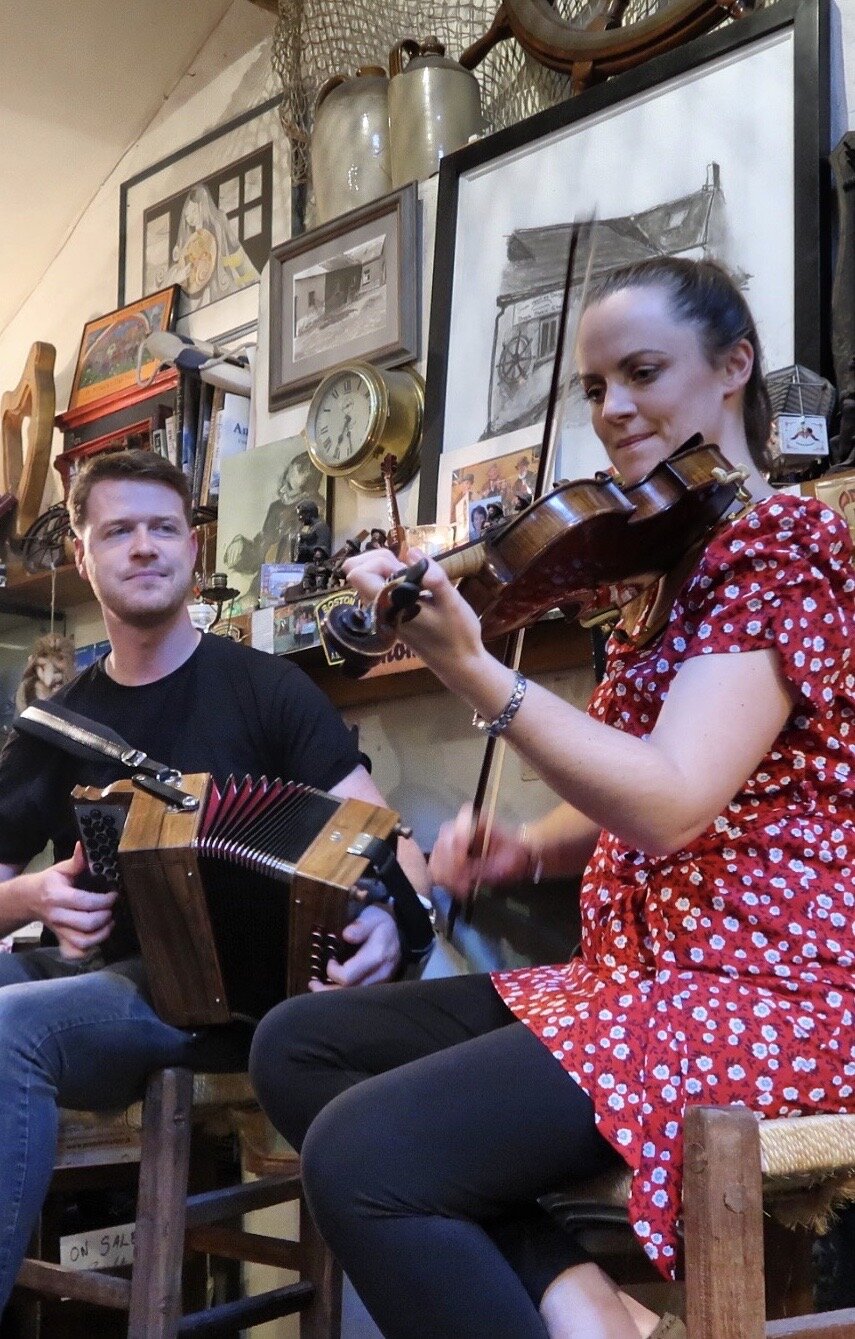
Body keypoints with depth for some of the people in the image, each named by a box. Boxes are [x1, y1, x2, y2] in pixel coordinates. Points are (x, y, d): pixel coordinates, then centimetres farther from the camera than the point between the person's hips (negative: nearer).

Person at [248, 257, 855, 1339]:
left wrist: (468, 667, -31)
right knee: (296, 1045, 2)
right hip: (634, 963, 10)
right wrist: (530, 847, 1)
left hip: (761, 988, -10)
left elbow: (672, 802, -23)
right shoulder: (664, 564, 19)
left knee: (361, 1157, -26)